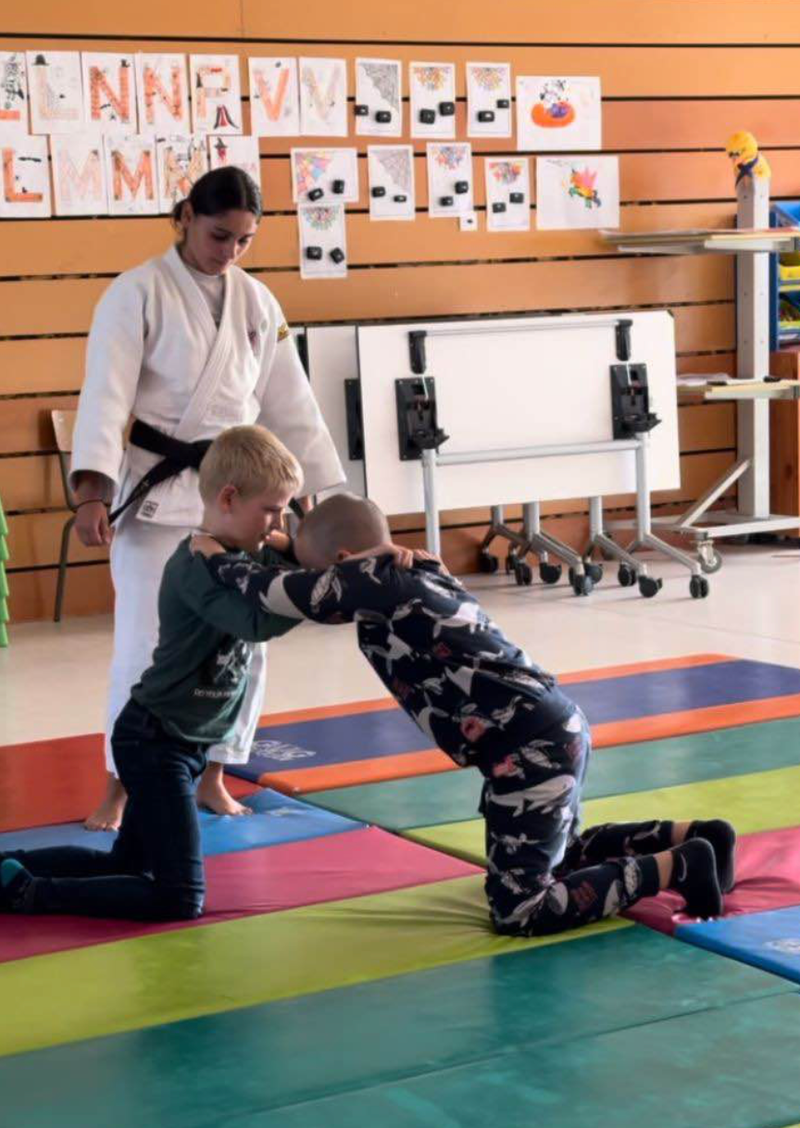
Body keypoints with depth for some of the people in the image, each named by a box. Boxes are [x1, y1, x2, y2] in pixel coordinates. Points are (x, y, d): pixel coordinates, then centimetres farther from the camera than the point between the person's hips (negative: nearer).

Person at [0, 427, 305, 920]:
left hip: (183, 744, 10)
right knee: (180, 901, -11)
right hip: (154, 743, -10)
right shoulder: (196, 566, -24)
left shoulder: (248, 554, 5)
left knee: (129, 868, 22)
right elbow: (259, 621, -39)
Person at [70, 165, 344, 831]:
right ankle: (120, 789, 10)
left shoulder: (257, 302, 7)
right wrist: (92, 490, -26)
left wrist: (322, 490, 9)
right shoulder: (139, 292, -8)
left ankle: (214, 776, 23)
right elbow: (107, 393, -16)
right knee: (145, 642, -5)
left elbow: (290, 403, 11)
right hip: (157, 491, -4)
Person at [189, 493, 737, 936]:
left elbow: (284, 594, -11)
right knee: (552, 857, 29)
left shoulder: (378, 580, -12)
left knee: (520, 911, -7)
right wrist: (297, 552, 22)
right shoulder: (418, 573, 15)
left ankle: (677, 867, -4)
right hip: (553, 734, 10)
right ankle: (692, 837, 21)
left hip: (533, 749, -10)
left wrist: (218, 558, 6)